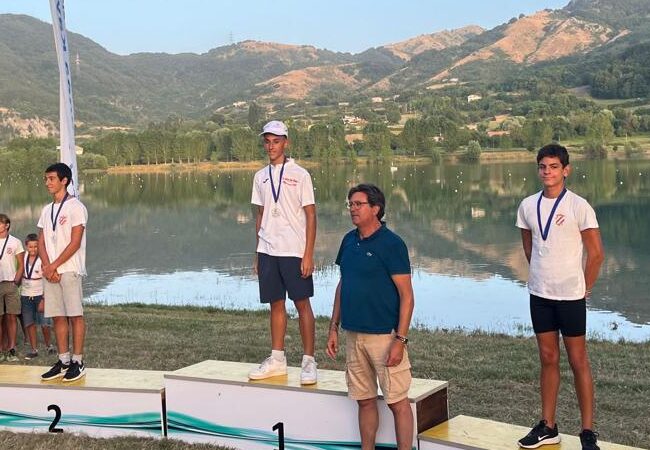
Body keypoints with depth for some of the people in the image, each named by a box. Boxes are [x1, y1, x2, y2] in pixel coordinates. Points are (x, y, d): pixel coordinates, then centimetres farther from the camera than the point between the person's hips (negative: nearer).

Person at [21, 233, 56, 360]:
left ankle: (48, 346, 18)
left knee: (44, 323, -4)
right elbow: (20, 273, 14)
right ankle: (34, 349, 10)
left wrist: (44, 300, -15)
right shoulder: (24, 258, 1)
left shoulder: (42, 260, -11)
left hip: (40, 295, -3)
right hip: (26, 295, 4)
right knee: (29, 324, 3)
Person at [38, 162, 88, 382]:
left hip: (70, 270, -6)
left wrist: (53, 266, -12)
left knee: (75, 315, -3)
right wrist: (46, 266, -5)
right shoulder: (46, 210, 16)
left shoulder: (75, 207, -5)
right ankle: (63, 361, 12)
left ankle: (78, 362, 0)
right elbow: (41, 242, 12)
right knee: (58, 316, 7)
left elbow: (75, 243, -11)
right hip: (50, 271, 6)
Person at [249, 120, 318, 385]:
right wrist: (257, 254, 12)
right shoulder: (261, 177, 11)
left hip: (294, 251, -5)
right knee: (276, 304, 11)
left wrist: (308, 255, -12)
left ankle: (309, 360, 5)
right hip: (268, 251, 5)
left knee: (302, 304, -1)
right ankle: (277, 360, 19)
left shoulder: (299, 175, -4)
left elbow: (310, 216, -5)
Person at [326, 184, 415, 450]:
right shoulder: (349, 241, 9)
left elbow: (406, 295, -12)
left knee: (397, 401, 0)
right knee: (365, 400, 14)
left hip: (384, 335, -6)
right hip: (353, 335, 7)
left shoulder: (392, 244, -11)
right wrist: (333, 328, 13)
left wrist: (400, 340, -18)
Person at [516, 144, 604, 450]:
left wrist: (584, 288, -2)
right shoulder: (528, 206, 3)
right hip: (539, 295, 4)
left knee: (578, 361, 3)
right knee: (548, 359, 12)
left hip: (570, 296, -4)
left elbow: (596, 254, -7)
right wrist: (542, 277, 12)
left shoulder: (578, 206, -11)